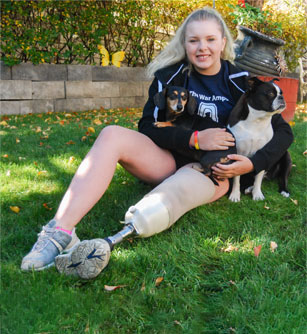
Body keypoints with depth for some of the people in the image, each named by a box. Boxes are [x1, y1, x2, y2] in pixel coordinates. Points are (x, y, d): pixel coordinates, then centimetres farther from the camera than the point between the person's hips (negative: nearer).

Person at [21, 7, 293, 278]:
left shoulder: (241, 82, -2)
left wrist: (252, 164, -18)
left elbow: (283, 132, 0)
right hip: (170, 161, 2)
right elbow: (147, 127, -4)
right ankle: (61, 231, -38)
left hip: (213, 169, -1)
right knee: (112, 135, -26)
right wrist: (194, 138, -18)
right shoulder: (171, 76, 1)